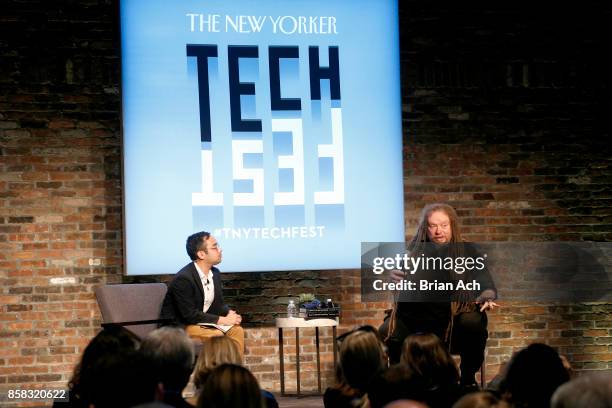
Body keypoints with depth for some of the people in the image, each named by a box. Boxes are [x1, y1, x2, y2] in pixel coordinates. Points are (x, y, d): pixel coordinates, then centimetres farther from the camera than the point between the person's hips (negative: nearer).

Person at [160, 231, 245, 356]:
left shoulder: (215, 273, 5)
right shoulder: (183, 279, -22)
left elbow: (218, 305, 11)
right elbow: (189, 315, -24)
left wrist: (229, 313, -13)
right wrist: (222, 320, -22)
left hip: (202, 322, 8)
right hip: (180, 327, -8)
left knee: (236, 330, -8)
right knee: (219, 336, -27)